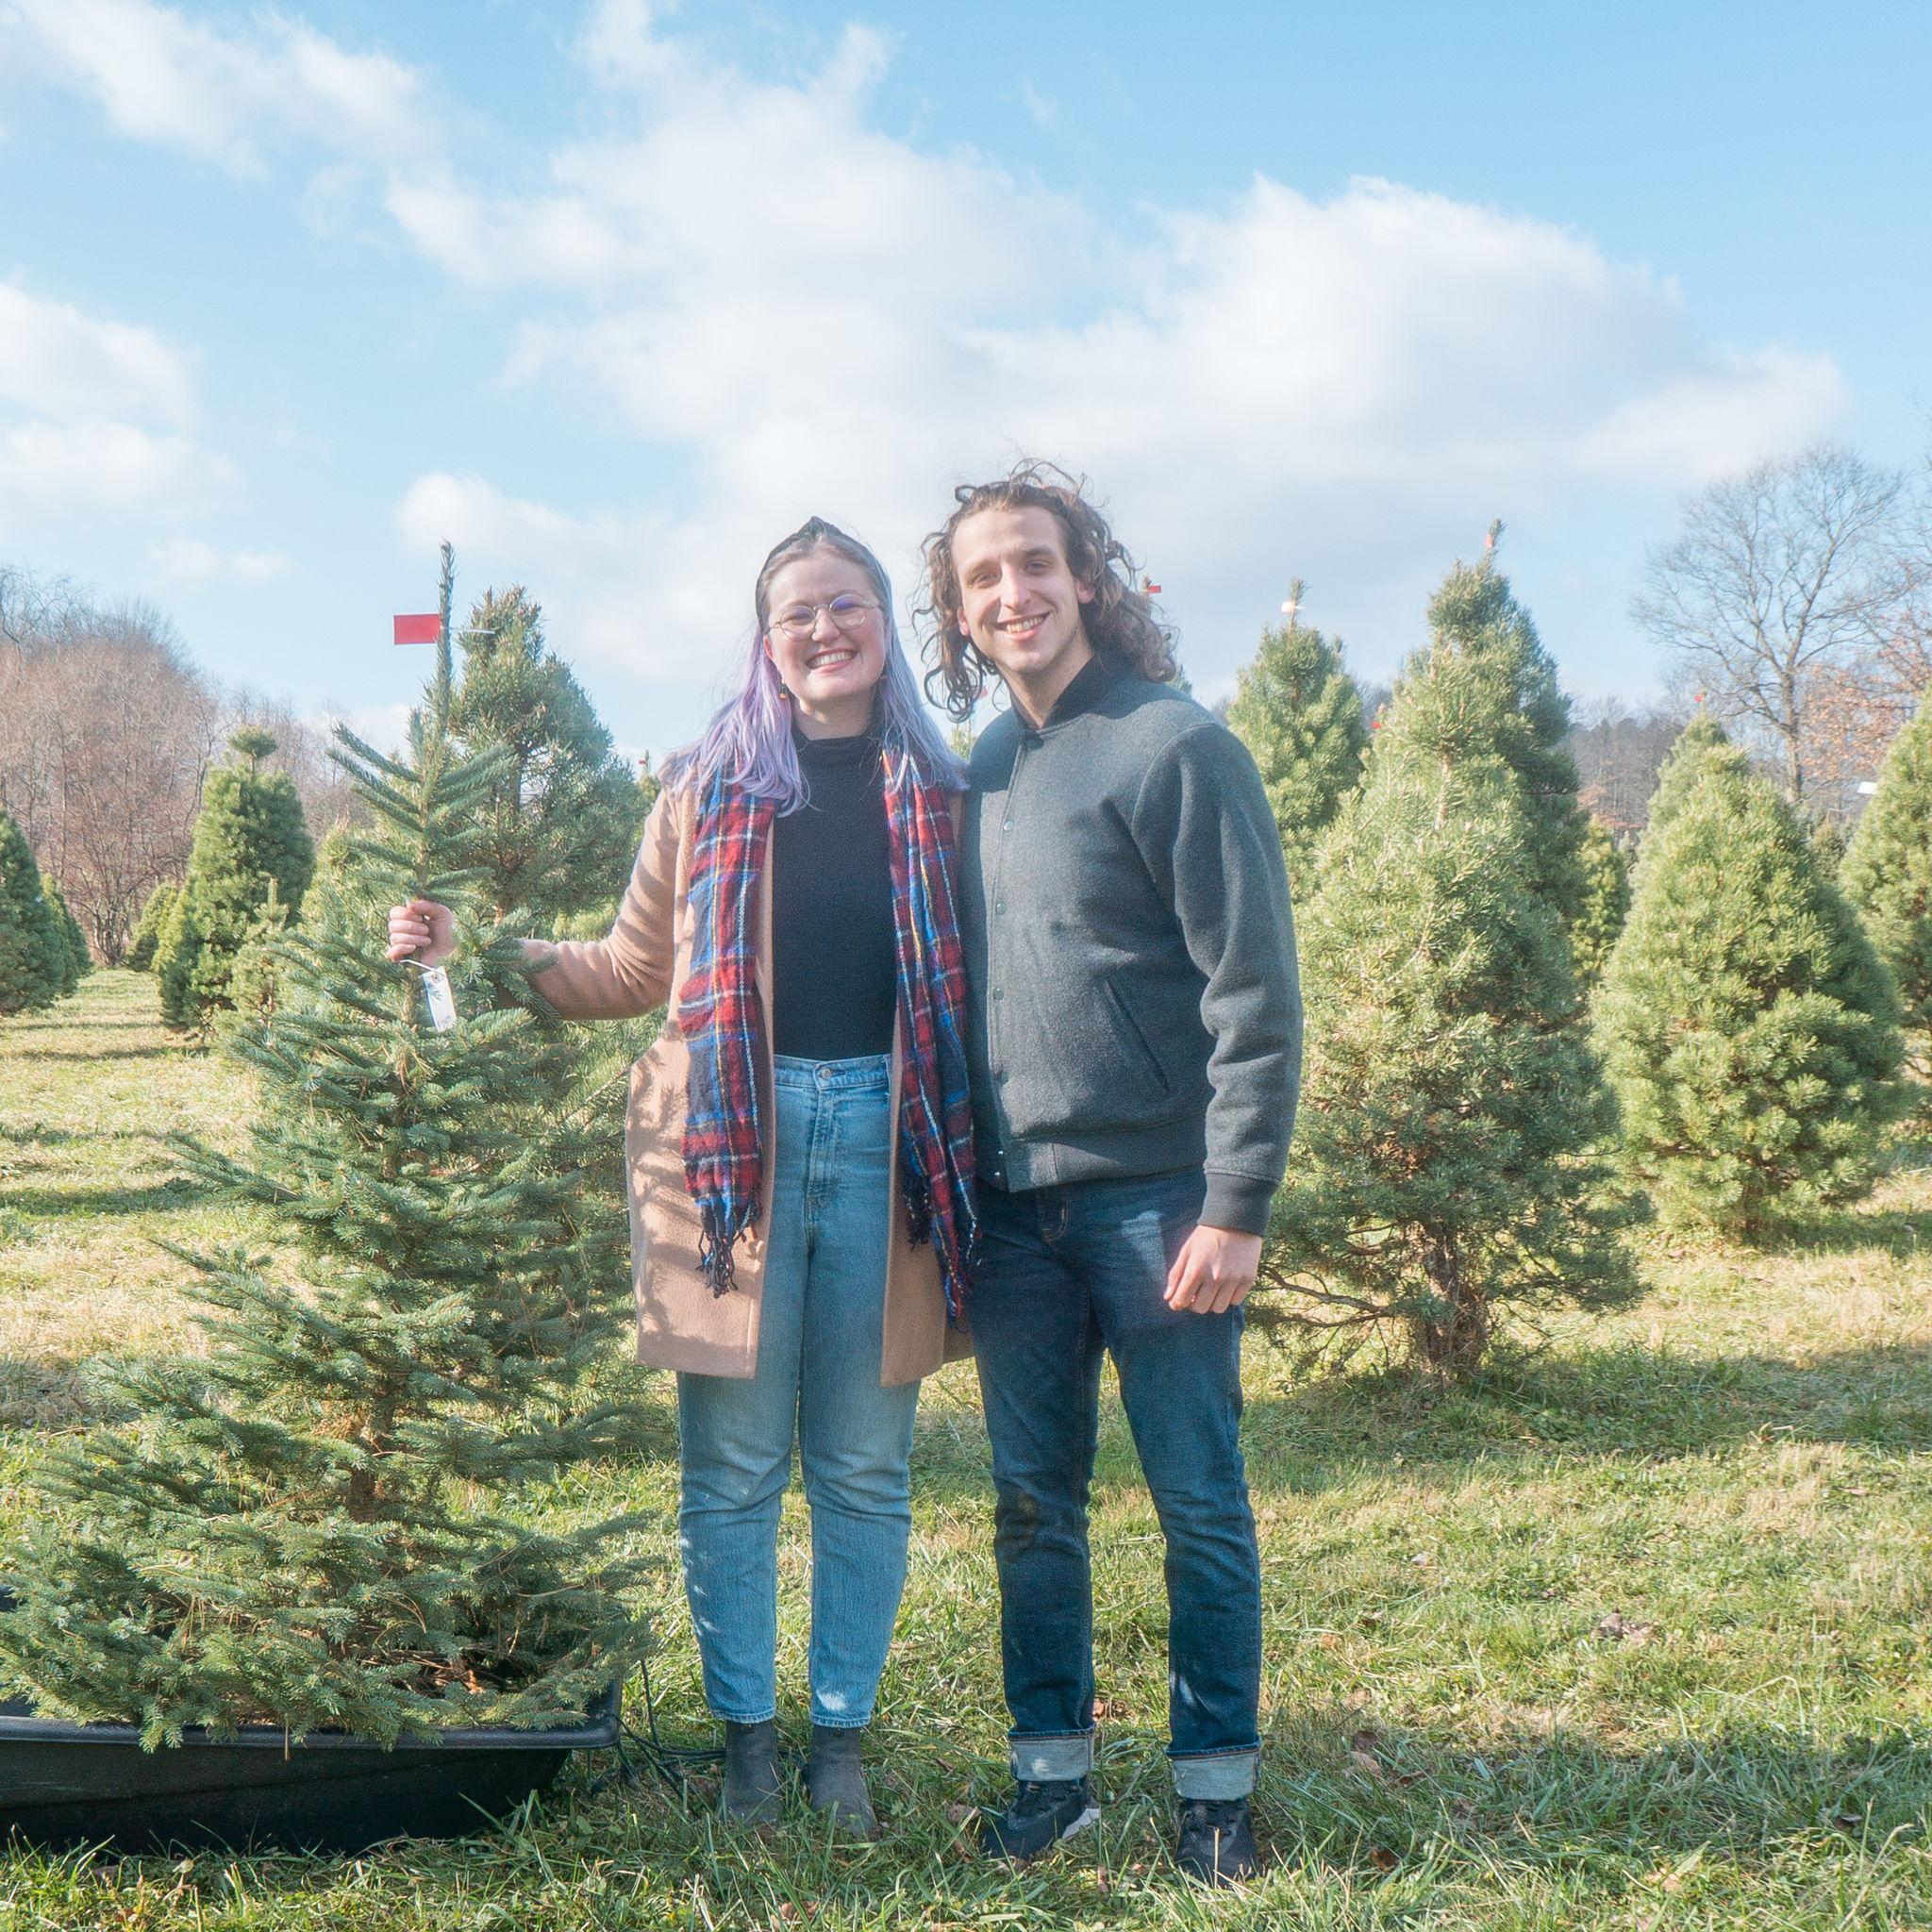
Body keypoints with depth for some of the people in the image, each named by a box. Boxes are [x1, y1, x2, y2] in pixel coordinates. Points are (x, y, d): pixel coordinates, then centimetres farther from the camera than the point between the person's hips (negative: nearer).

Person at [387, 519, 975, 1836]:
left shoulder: (936, 792, 8)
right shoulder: (713, 784, 6)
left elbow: (972, 981, 10)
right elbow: (637, 971, 9)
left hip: (884, 1139, 1)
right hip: (734, 1139, 0)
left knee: (865, 1468, 8)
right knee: (733, 1468, 5)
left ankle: (843, 1736, 22)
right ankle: (747, 1735, 20)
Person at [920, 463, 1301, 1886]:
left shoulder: (1176, 747, -8)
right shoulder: (982, 772, 11)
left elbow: (1254, 995, -12)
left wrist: (1237, 1207, -16)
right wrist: (954, 1185, 11)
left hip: (1157, 1201, -5)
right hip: (1017, 1208, 6)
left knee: (1200, 1504, 5)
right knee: (1034, 1504, 12)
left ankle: (1217, 1786, 19)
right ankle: (1053, 1769, 25)